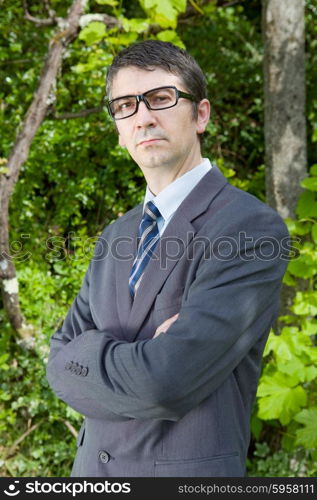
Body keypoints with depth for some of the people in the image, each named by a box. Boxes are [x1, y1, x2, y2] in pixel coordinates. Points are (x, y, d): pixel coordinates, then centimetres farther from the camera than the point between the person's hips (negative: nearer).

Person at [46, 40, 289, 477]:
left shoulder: (255, 228, -17)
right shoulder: (116, 237, 7)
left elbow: (165, 383, -25)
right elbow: (60, 363, 1)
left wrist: (89, 353, -8)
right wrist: (137, 360, -16)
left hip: (188, 473, -6)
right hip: (93, 470, 6)